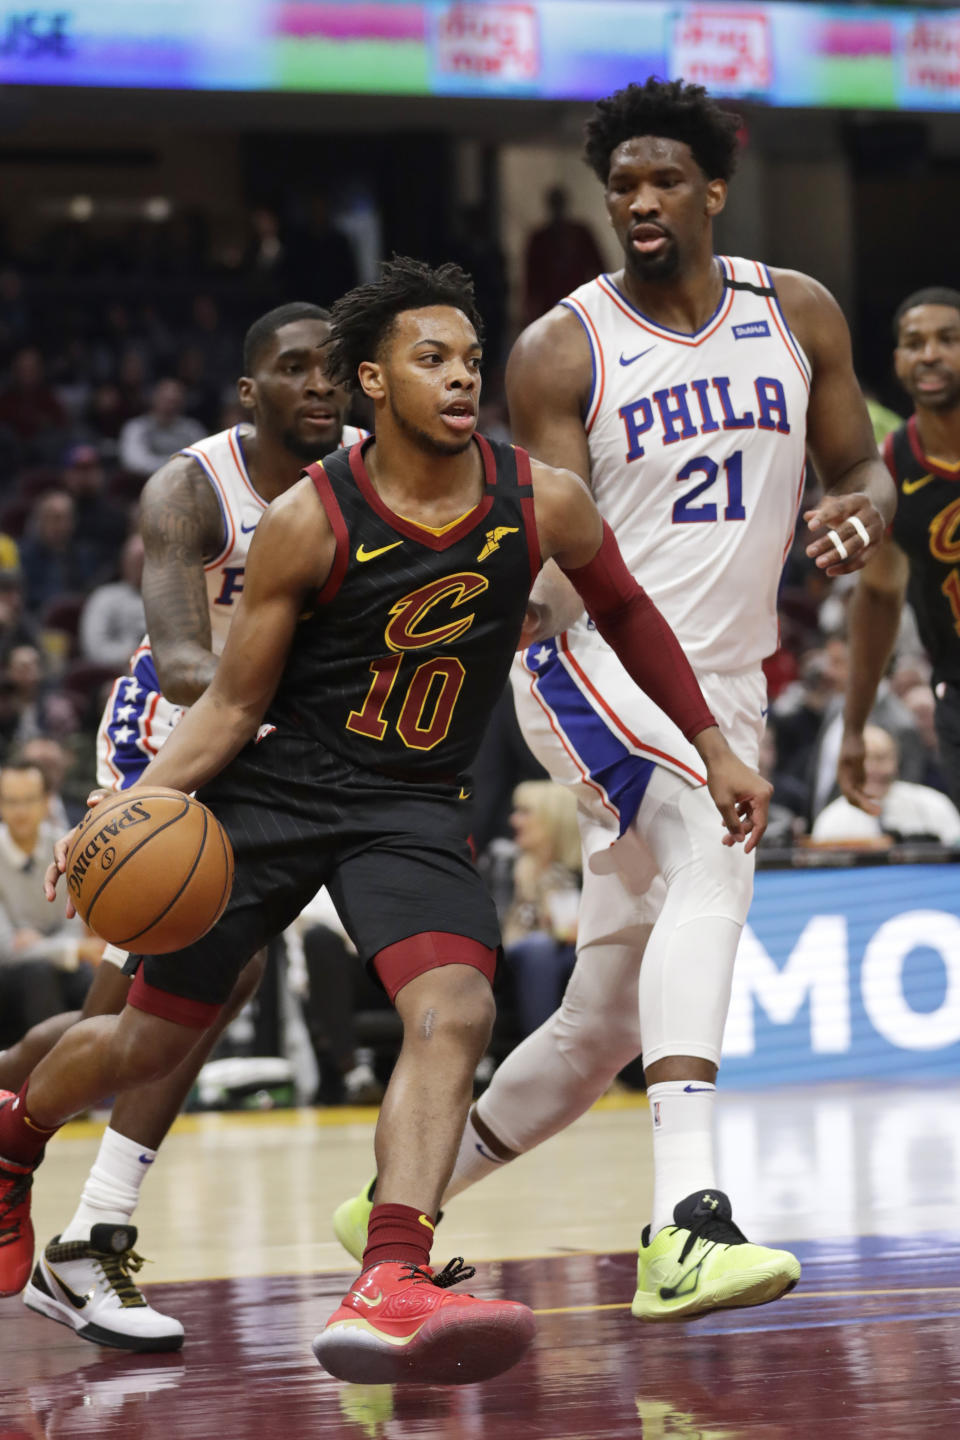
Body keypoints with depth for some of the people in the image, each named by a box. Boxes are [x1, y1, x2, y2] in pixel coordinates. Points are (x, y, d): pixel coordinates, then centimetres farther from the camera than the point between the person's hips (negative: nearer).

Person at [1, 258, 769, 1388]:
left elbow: (628, 617, 12)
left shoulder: (543, 502, -9)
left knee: (453, 1014, -26)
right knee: (148, 1043, 10)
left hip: (412, 808, 2)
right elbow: (232, 704, -9)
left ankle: (389, 1287, -36)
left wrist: (713, 749, 16)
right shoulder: (309, 521, -17)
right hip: (269, 795, -2)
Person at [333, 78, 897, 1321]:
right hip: (596, 668, -5)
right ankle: (684, 1221, -45)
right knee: (712, 853, -35)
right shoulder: (562, 350, -4)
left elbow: (857, 465, 15)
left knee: (606, 1022, 10)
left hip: (722, 690, 5)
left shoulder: (797, 315, 7)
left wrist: (863, 510, -9)